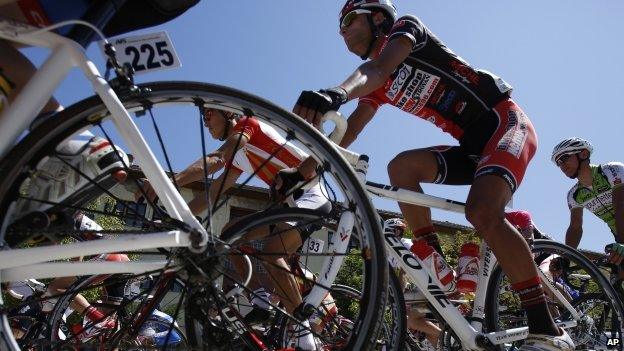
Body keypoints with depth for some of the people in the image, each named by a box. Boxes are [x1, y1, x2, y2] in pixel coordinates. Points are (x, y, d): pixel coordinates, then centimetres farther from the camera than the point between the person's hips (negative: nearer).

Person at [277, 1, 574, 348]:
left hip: (505, 120, -7)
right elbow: (345, 134, 8)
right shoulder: (378, 86, 16)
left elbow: (377, 68, -27)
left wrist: (336, 93, -47)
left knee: (482, 211, -30)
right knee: (402, 166, -15)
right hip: (474, 144, 7)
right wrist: (302, 171, -2)